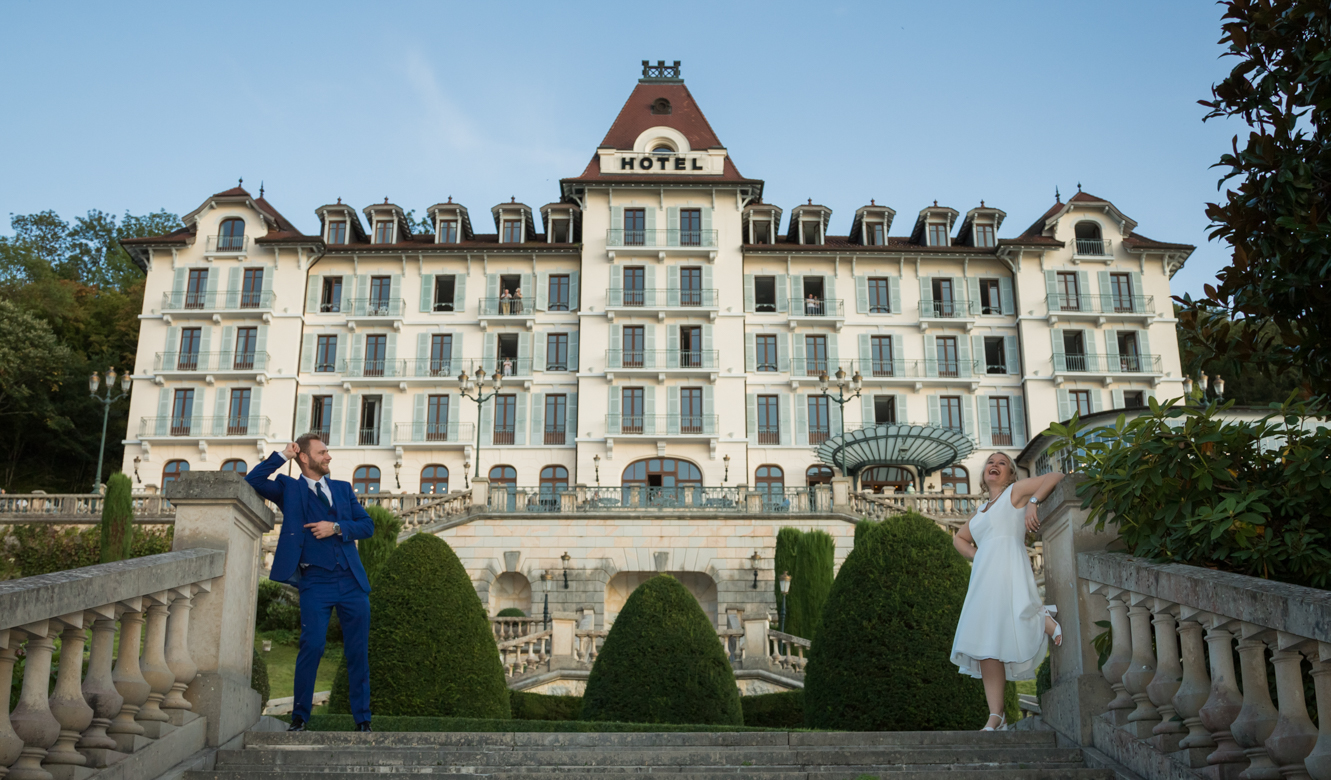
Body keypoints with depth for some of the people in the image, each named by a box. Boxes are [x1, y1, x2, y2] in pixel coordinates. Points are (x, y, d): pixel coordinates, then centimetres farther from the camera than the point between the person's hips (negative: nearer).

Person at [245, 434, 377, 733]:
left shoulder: (343, 488, 17)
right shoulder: (289, 489, 9)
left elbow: (368, 525, 11)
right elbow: (253, 481, -7)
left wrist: (337, 527, -5)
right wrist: (283, 455, -4)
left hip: (352, 581, 3)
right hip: (316, 582, -3)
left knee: (358, 652, 5)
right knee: (311, 646, -11)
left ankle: (362, 719, 16)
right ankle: (299, 717, 8)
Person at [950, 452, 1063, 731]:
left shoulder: (1016, 491, 11)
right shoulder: (982, 511, 29)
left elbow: (1056, 476, 3)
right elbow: (959, 537, 40)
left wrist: (1033, 502, -10)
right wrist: (974, 555, 20)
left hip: (1007, 571, -7)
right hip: (984, 577, 7)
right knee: (986, 648, -1)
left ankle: (1043, 619, -6)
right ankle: (996, 717, -1)